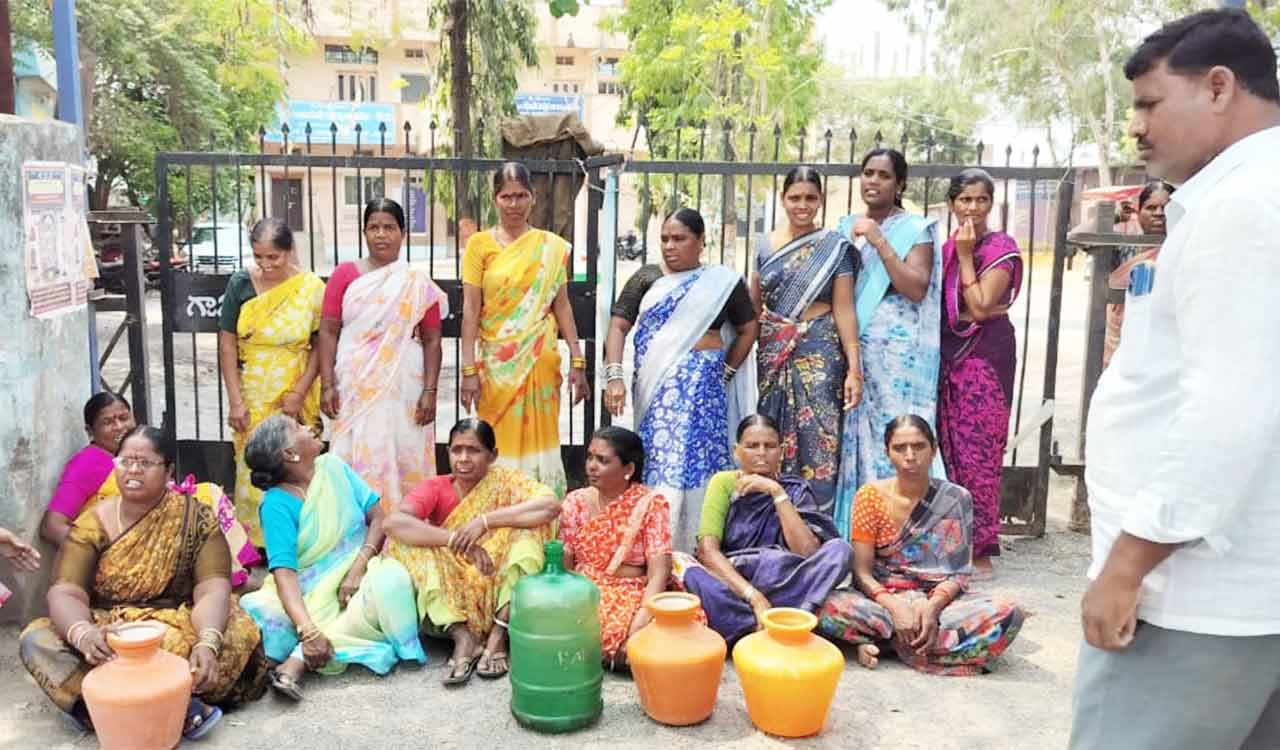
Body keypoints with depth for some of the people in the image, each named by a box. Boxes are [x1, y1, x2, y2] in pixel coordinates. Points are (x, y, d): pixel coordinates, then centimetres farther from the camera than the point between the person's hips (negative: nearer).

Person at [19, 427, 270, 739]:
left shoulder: (195, 518, -4)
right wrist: (83, 633, -34)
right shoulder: (92, 523, 0)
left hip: (179, 629, -2)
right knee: (36, 640, -24)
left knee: (236, 636, -30)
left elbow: (213, 590, -14)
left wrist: (207, 643, -35)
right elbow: (65, 593, -11)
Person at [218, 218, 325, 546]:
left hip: (295, 399, -1)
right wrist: (235, 401, -5)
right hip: (252, 396, 1)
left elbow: (320, 346, -3)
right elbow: (227, 344, 0)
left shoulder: (312, 287, -6)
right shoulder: (241, 284, -2)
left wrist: (298, 393, -10)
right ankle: (254, 543, 19)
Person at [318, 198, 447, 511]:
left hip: (403, 388, 0)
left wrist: (430, 391, -5)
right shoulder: (345, 274, 6)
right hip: (356, 386, 0)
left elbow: (432, 341, 4)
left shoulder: (418, 283, 5)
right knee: (357, 461, 0)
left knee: (404, 461, 1)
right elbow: (328, 331, 3)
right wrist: (327, 385, -5)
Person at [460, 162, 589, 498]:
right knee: (500, 444, 3)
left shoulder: (552, 246, 6)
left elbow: (562, 306, 8)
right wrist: (469, 370, -8)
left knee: (540, 441, 4)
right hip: (496, 362, -1)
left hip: (541, 361, 1)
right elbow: (470, 310, -2)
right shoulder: (480, 244, 1)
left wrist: (577, 362, 3)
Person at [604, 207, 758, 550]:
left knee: (695, 454, -7)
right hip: (654, 383, 2)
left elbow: (748, 329, 14)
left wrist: (727, 372, 6)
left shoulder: (723, 281, 8)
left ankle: (692, 545, -1)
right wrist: (614, 375, -7)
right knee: (656, 456, 1)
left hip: (700, 382, -2)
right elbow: (619, 326, 5)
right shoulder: (646, 277, 11)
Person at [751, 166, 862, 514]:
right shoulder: (765, 245, 10)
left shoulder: (835, 247, -1)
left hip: (819, 355, -3)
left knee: (816, 441, -5)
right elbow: (752, 308, 14)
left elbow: (844, 310, -5)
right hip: (773, 356, 4)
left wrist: (854, 369, -11)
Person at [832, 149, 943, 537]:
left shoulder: (915, 230, 1)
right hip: (852, 346, 5)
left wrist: (879, 242, -15)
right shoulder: (847, 227, 16)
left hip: (896, 351, -5)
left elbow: (916, 289, -13)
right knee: (851, 434, 3)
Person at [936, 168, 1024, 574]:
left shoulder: (1000, 248, -5)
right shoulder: (947, 248, 13)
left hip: (986, 350, -6)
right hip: (950, 348, 6)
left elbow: (981, 307, -14)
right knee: (950, 443, 7)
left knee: (978, 447, -7)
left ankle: (981, 549, 0)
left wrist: (965, 257, -12)